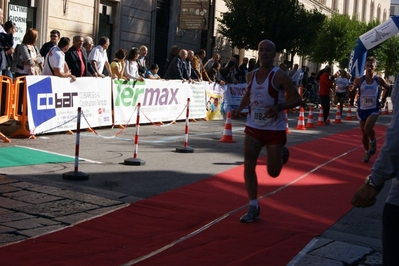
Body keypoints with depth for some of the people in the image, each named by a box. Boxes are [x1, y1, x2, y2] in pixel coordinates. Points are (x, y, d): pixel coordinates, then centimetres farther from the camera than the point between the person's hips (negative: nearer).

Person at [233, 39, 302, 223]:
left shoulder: (280, 76, -13)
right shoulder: (251, 75, 3)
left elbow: (297, 99, -13)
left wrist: (279, 107, -29)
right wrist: (240, 108, 4)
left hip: (275, 129, -4)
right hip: (253, 127, 4)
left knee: (273, 172, 3)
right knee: (248, 166, -6)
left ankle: (282, 153, 39)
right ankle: (253, 207, 5)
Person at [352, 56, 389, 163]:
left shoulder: (379, 80, -8)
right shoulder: (359, 80, -8)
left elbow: (387, 88, 12)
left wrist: (383, 101, 9)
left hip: (373, 109, -2)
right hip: (362, 109, 2)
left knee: (367, 128, -24)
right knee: (364, 133, 10)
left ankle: (373, 142, 9)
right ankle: (367, 152, 31)